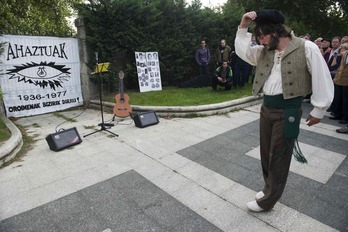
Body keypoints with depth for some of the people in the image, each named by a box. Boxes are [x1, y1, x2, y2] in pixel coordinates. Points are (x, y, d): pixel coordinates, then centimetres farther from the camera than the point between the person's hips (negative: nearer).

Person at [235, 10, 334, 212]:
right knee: (266, 152, 16)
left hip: (288, 111, -6)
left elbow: (323, 79, -7)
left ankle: (267, 200, 20)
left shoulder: (306, 48, -10)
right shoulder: (264, 51, 8)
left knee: (279, 156, 5)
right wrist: (243, 26, 1)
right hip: (266, 107, 7)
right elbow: (242, 51, 12)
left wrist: (319, 111, -3)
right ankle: (269, 187, 38)